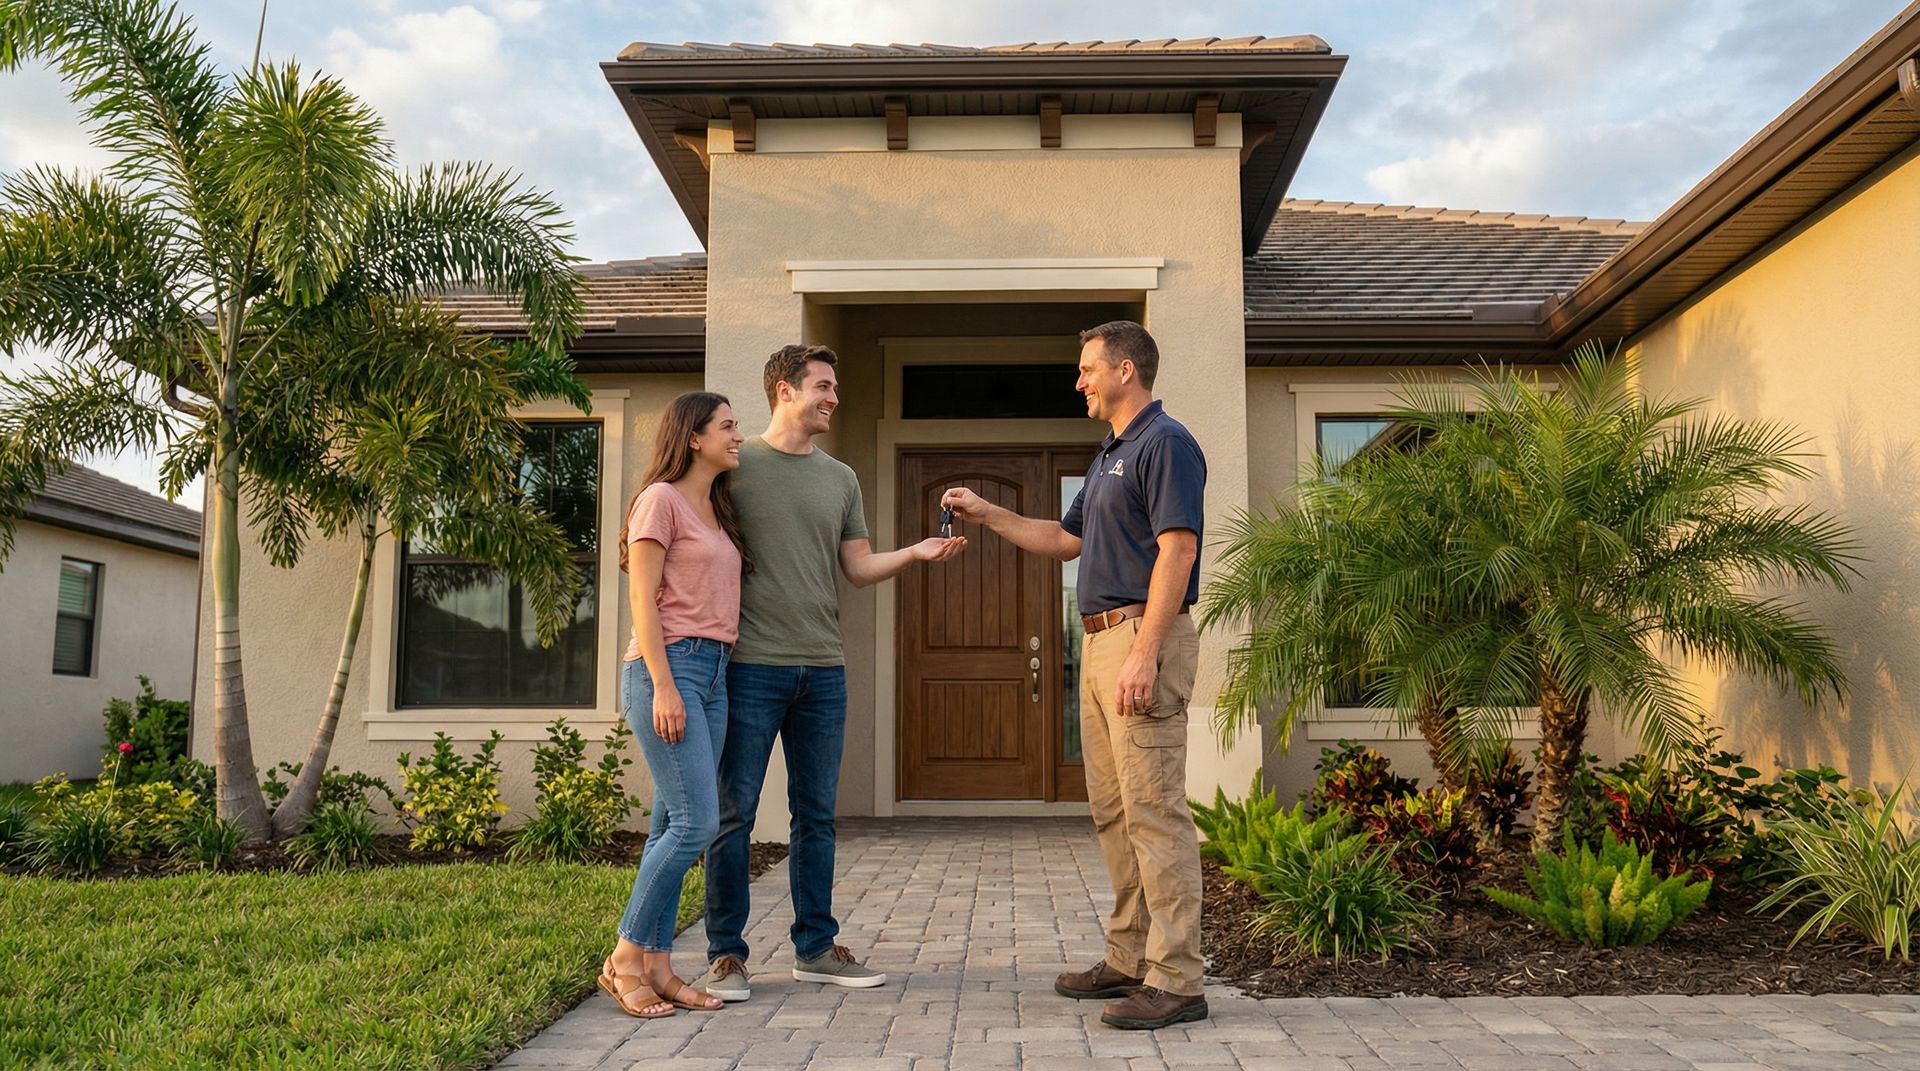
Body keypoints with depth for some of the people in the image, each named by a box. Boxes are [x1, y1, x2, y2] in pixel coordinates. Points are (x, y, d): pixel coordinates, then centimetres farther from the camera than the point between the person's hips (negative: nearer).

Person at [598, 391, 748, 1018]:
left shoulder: (717, 512, 21)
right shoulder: (661, 500, -4)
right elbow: (642, 598, -10)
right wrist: (663, 685, -17)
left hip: (713, 673, 8)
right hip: (669, 667, -8)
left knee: (675, 826, 7)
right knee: (696, 822, -12)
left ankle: (657, 967, 11)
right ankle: (625, 961, 0)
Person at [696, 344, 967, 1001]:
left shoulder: (840, 479, 15)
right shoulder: (735, 467, 1)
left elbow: (859, 568, 12)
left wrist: (914, 553, -3)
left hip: (823, 670, 5)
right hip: (752, 664, -4)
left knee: (816, 817, 11)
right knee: (734, 813, 0)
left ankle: (816, 948, 21)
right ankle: (726, 954, 12)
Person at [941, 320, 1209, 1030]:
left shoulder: (1166, 443, -9)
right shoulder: (1109, 457, 22)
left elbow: (1176, 550, -18)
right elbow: (1066, 540, 30)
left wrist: (1144, 653, -24)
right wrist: (987, 514, 24)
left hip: (1142, 638, -10)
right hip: (1100, 639, 10)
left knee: (1154, 811, -9)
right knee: (1112, 811, 13)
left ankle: (1176, 981, -4)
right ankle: (1130, 960, 22)